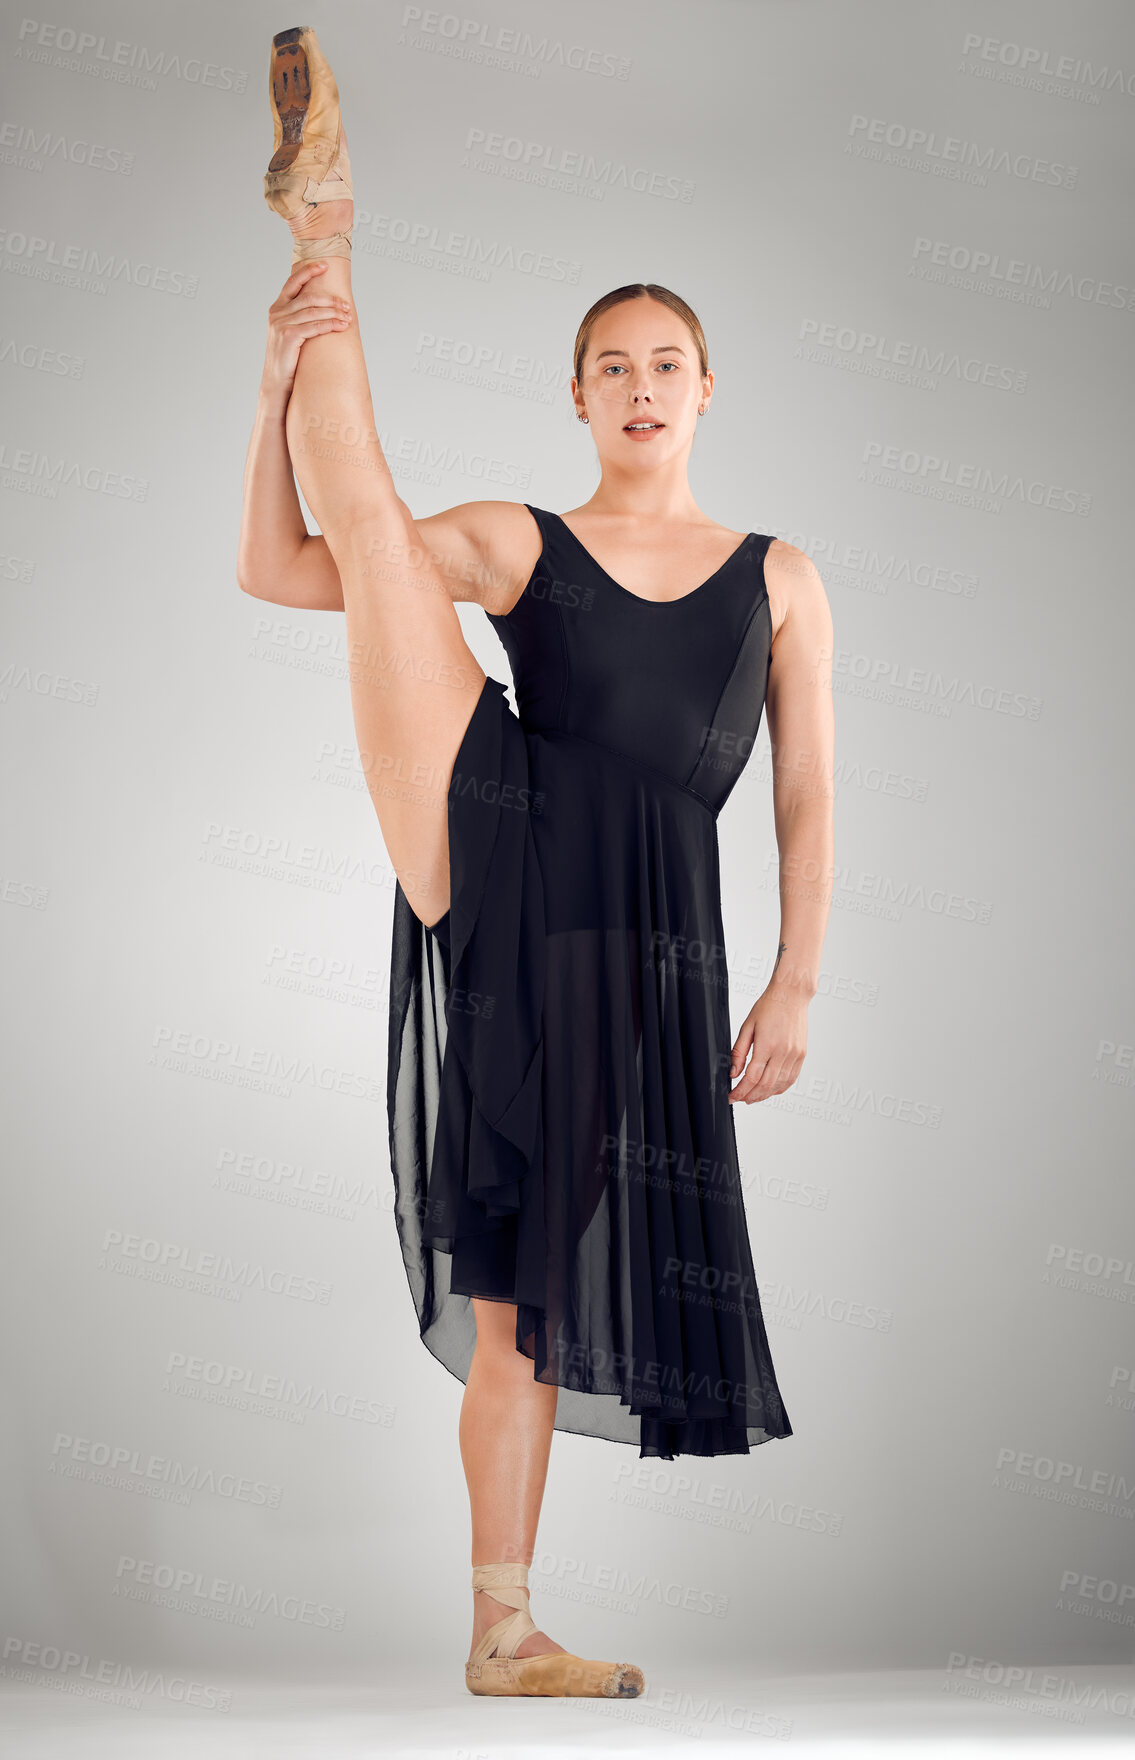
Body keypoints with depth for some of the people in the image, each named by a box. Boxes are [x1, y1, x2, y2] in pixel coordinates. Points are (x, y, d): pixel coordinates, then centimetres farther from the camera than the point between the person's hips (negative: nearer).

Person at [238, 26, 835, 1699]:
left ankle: (505, 1634, 12)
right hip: (495, 871, 0)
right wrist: (279, 385, -3)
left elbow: (807, 798, 13)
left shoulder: (780, 577, 16)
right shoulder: (518, 540, 13)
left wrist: (794, 988, 4)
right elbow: (277, 569, 8)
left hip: (649, 947, 0)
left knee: (536, 1288, 2)